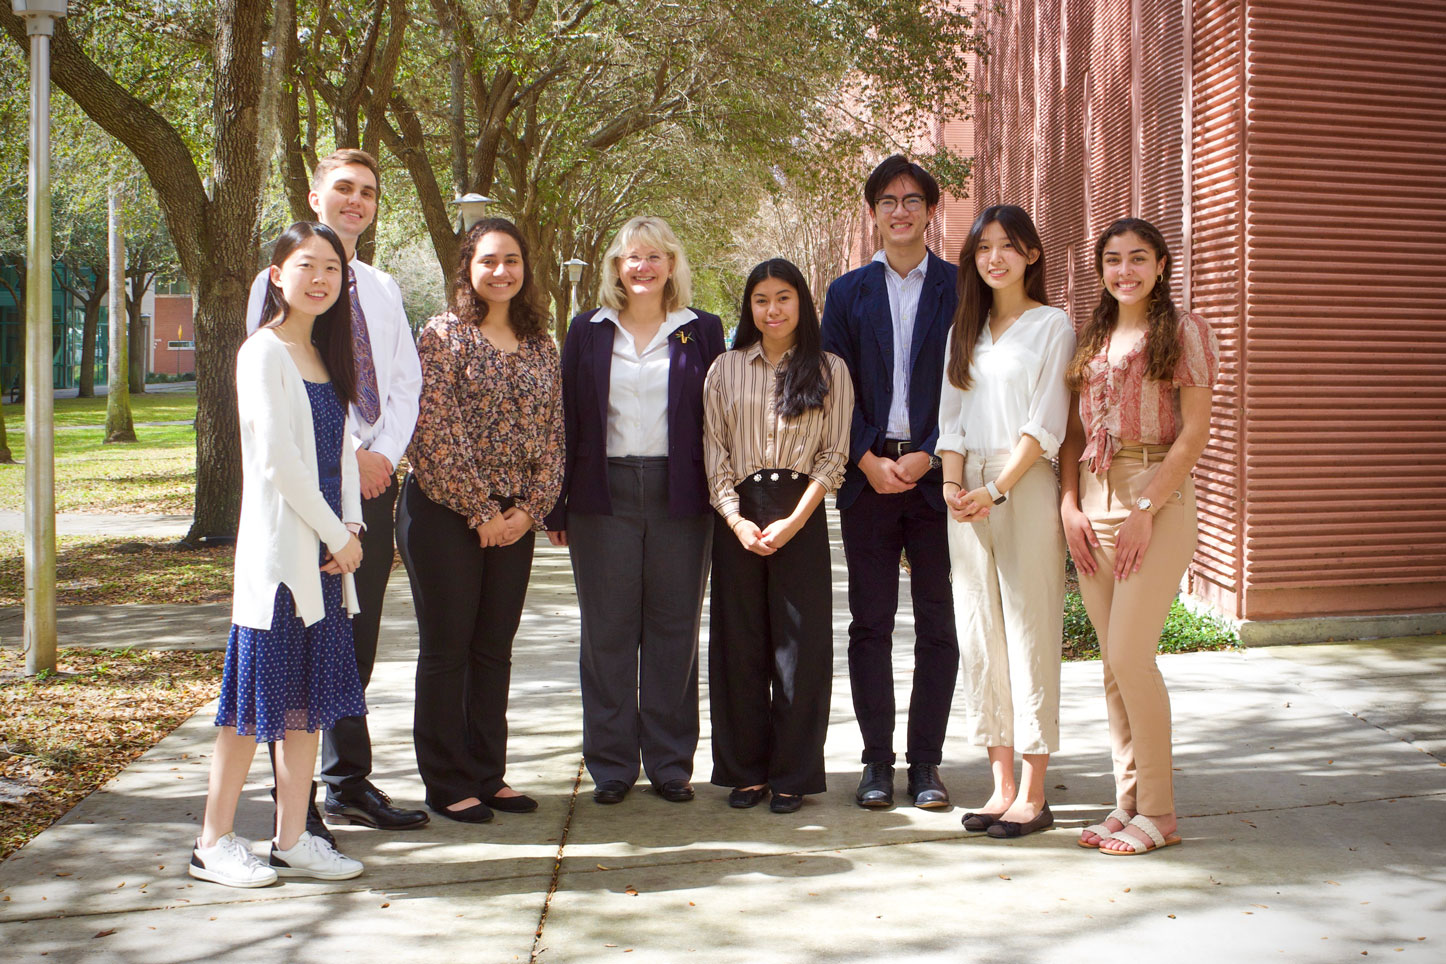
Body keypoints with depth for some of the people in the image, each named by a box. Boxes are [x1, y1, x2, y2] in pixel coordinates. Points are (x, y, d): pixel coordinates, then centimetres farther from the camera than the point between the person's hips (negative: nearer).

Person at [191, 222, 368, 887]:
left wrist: (350, 527, -1)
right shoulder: (265, 353, -9)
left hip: (327, 549, 8)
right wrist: (336, 535, -11)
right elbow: (277, 460, -15)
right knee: (257, 701, -1)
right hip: (278, 548, -8)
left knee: (308, 698, 10)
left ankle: (293, 841, 18)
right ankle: (213, 844, 12)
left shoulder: (327, 355, 15)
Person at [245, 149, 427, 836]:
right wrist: (349, 457, -13)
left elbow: (405, 381, 12)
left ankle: (349, 786, 19)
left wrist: (386, 453, -5)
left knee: (357, 638, 10)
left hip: (374, 477, 6)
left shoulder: (382, 289, 18)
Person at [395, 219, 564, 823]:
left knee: (495, 649, 11)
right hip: (446, 512, -5)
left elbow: (551, 434, 9)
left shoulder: (540, 345, 11)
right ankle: (447, 784, 12)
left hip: (513, 518, 5)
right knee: (447, 647, 2)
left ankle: (488, 775, 21)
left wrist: (530, 508, -4)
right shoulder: (444, 335, -5)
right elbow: (436, 433, -12)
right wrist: (479, 511, -13)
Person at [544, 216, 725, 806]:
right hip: (603, 496, 1)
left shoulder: (702, 331, 7)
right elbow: (566, 417, 7)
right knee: (607, 631, 4)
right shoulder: (588, 331, 9)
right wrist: (555, 504, 2)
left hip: (680, 497, 0)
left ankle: (670, 762, 15)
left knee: (674, 629, 5)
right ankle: (610, 763, 14)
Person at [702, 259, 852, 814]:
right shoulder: (726, 369, 11)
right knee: (739, 644, 4)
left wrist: (794, 520, -10)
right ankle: (747, 771, 14)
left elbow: (834, 455, 2)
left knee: (800, 646, -1)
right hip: (738, 520, 2)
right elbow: (714, 452, 6)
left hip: (801, 517, -1)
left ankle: (792, 775, 9)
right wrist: (736, 518, -7)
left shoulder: (829, 370, 7)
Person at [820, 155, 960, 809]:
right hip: (867, 472, 1)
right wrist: (869, 461, -7)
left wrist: (928, 457, -10)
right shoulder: (847, 293, 11)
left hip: (937, 473, -1)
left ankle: (926, 762, 12)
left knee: (938, 624, 2)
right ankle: (877, 761, 13)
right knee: (870, 623, 4)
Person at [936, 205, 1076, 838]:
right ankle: (1002, 787, 13)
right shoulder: (964, 329, 17)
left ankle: (1033, 797, 1)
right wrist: (953, 485, -3)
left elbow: (1045, 425, -8)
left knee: (1029, 632, -5)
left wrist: (996, 490, -16)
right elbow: (951, 418, 13)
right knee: (978, 634, 5)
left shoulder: (1052, 326, 0)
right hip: (969, 491, 6)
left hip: (1026, 486, -5)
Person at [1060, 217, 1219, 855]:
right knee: (1113, 662, 6)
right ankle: (1128, 801, 15)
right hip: (1093, 499, 6)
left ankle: (1158, 812, 2)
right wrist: (1069, 504, 0)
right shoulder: (1092, 337, 16)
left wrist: (1145, 510, -14)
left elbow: (1195, 431, -8)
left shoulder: (1183, 331, -1)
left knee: (1130, 656, -10)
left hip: (1156, 497, -5)